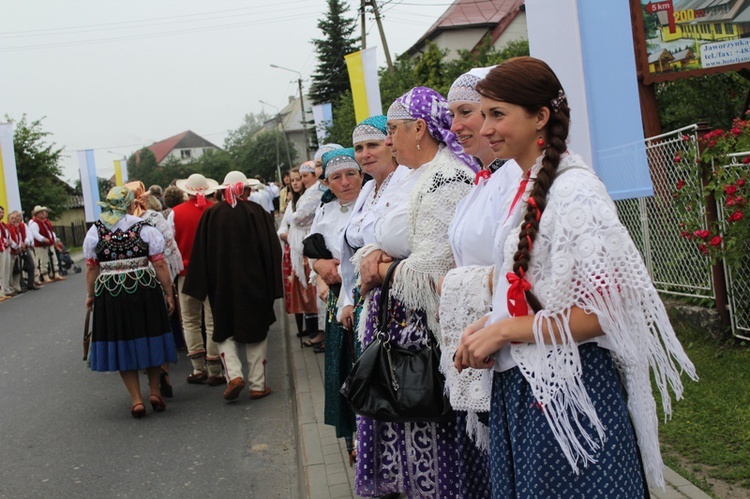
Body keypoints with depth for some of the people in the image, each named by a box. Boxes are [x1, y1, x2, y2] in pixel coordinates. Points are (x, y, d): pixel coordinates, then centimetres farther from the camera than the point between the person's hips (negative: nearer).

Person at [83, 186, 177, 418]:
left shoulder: (95, 231, 1)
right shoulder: (144, 228, -3)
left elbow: (91, 268, 3)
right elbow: (160, 265, -5)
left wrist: (90, 295, 16)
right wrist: (168, 293, 3)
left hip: (110, 294, 1)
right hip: (145, 291, -1)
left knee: (122, 344, 8)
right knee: (149, 340, 14)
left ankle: (136, 400, 9)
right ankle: (154, 392, 20)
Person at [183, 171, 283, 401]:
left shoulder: (211, 214, -3)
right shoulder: (257, 213, -6)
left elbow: (200, 253, -1)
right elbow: (272, 251, -6)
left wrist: (201, 287, 6)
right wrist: (272, 286, 0)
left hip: (222, 286, 1)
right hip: (254, 284, -1)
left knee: (225, 330, 15)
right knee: (256, 331, 11)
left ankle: (234, 374, -5)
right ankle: (257, 385, 12)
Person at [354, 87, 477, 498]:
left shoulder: (445, 179, -17)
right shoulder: (421, 176, 15)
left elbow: (429, 268, -22)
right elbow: (395, 239, 20)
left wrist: (380, 271, -6)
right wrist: (374, 254, -2)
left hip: (422, 326, -9)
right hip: (403, 324, 10)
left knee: (425, 428, 0)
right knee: (402, 415, 14)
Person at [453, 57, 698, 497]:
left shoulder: (574, 190, -16)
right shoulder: (527, 188, 9)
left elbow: (604, 310, -21)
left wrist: (503, 330, -15)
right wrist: (486, 326, 2)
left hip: (566, 391, -8)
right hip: (521, 388, 8)